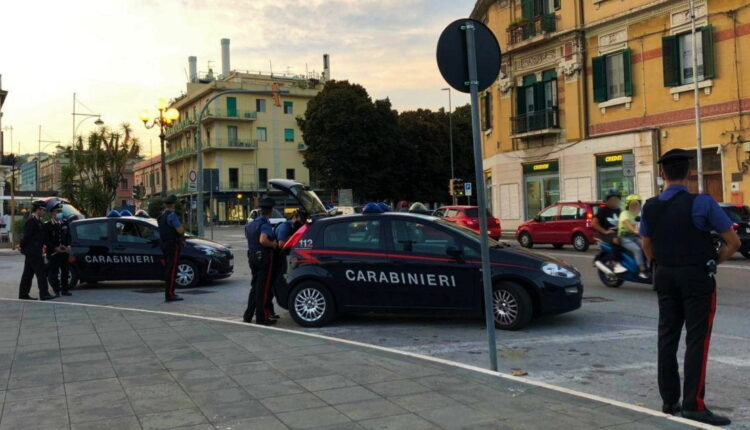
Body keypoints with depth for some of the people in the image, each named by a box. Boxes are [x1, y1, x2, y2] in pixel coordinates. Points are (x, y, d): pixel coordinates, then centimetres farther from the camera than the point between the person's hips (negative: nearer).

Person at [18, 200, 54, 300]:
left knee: (28, 273, 12)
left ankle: (23, 294, 17)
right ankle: (44, 294, -6)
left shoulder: (36, 220, 15)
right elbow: (27, 236, -18)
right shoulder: (32, 221, -16)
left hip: (32, 252, 10)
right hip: (33, 251, -10)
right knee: (41, 272, -8)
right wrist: (23, 247, -9)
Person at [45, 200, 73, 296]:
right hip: (53, 253, -5)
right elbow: (46, 240, -9)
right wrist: (55, 248, -18)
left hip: (64, 252, 5)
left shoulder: (65, 223, 10)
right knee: (53, 272, -2)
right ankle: (56, 291, 6)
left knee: (65, 271, 11)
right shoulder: (47, 225, -6)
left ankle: (64, 289, 20)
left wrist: (68, 246, -2)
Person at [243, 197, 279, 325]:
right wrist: (274, 244, -14)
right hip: (264, 257, -8)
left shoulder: (251, 224, 13)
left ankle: (248, 315, 19)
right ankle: (261, 318, 2)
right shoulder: (265, 224, -15)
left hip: (252, 256, 8)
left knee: (255, 287, 17)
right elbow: (263, 240, -30)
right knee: (263, 288, -2)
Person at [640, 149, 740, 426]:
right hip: (697, 278, -5)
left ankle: (669, 401, 18)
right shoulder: (701, 203, -12)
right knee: (696, 340, -1)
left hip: (665, 277, 5)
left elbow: (647, 248, 11)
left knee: (667, 338, 11)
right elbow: (733, 242, -8)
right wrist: (715, 261, 6)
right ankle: (694, 404, -1)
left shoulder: (650, 207, 3)